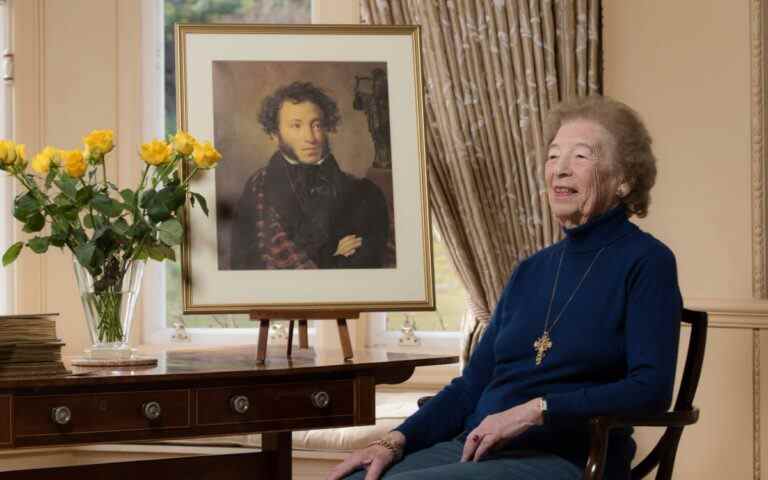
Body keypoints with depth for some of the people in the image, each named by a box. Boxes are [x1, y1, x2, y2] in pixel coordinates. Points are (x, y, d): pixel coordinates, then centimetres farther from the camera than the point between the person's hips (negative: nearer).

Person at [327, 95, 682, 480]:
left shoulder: (646, 262, -1)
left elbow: (651, 389, -13)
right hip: (472, 448, 6)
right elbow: (471, 386, 15)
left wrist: (535, 411, -17)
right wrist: (394, 442, 0)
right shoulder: (532, 271, 18)